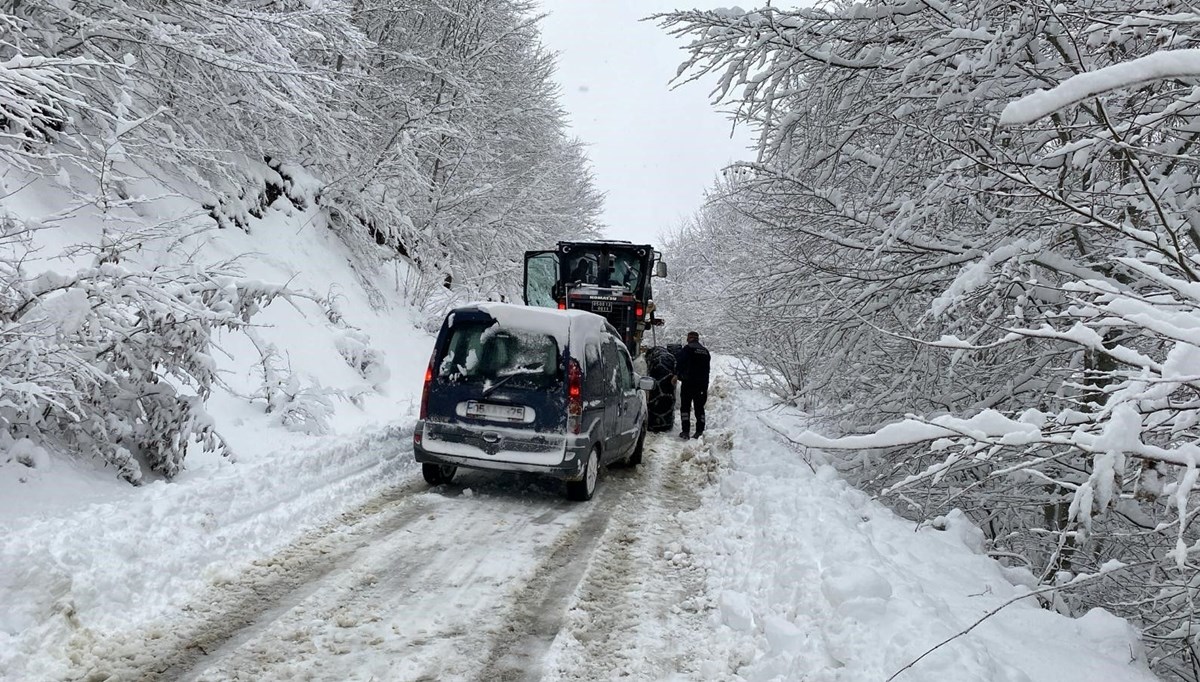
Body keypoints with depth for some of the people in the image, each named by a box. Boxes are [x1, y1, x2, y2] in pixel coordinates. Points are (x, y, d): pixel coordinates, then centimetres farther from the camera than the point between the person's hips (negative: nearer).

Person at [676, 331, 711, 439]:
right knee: (699, 407, 10)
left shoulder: (687, 349, -7)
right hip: (702, 384, 5)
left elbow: (680, 364, -14)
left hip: (688, 382, -5)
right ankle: (700, 432, 7)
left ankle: (686, 431, -7)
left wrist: (676, 375, 0)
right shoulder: (705, 351, 14)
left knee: (685, 406, 0)